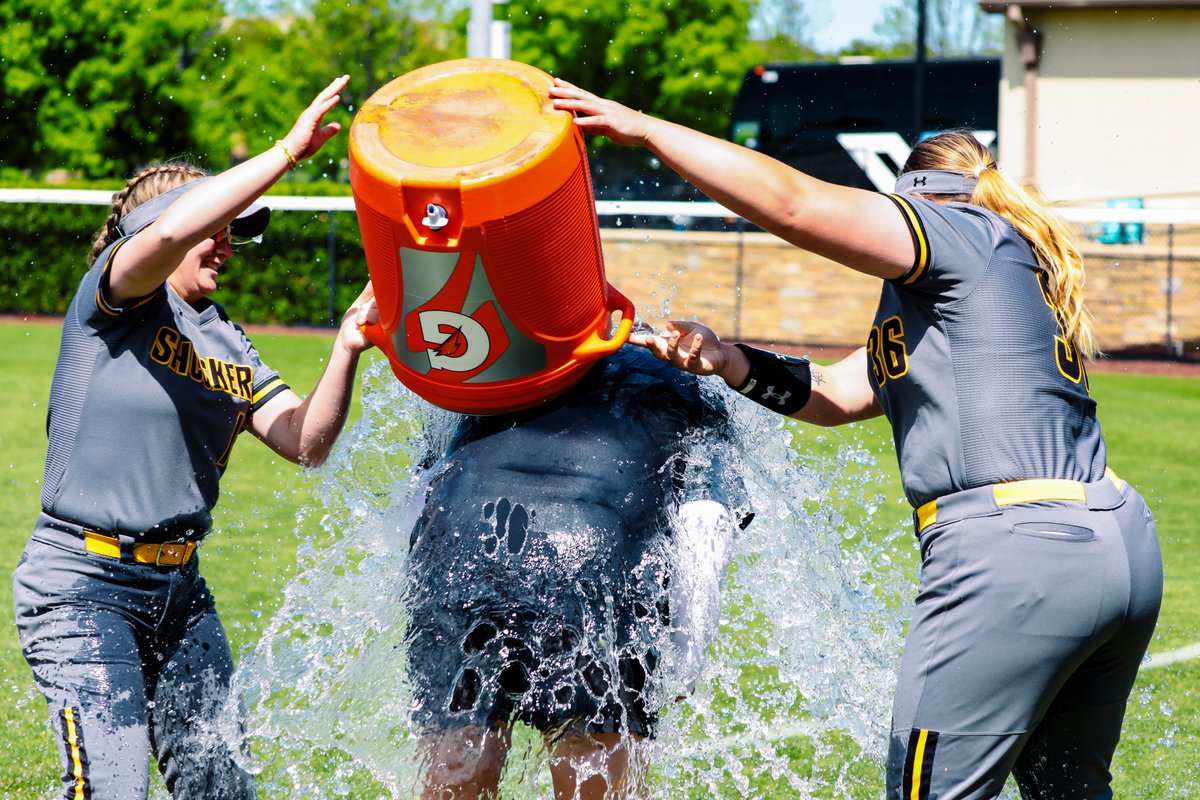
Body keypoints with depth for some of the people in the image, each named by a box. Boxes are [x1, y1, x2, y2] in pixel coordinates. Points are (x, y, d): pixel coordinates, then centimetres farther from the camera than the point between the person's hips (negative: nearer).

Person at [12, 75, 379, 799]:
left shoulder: (227, 344, 14)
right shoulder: (113, 302, -5)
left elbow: (306, 443, 4)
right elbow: (169, 231, -27)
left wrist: (347, 350, -11)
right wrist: (290, 150, -24)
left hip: (181, 588, 7)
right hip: (83, 585, -7)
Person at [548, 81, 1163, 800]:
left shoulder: (966, 233, 0)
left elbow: (792, 203, -10)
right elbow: (838, 393, 20)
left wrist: (643, 128, -6)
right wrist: (726, 361, 8)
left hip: (1014, 548, -10)